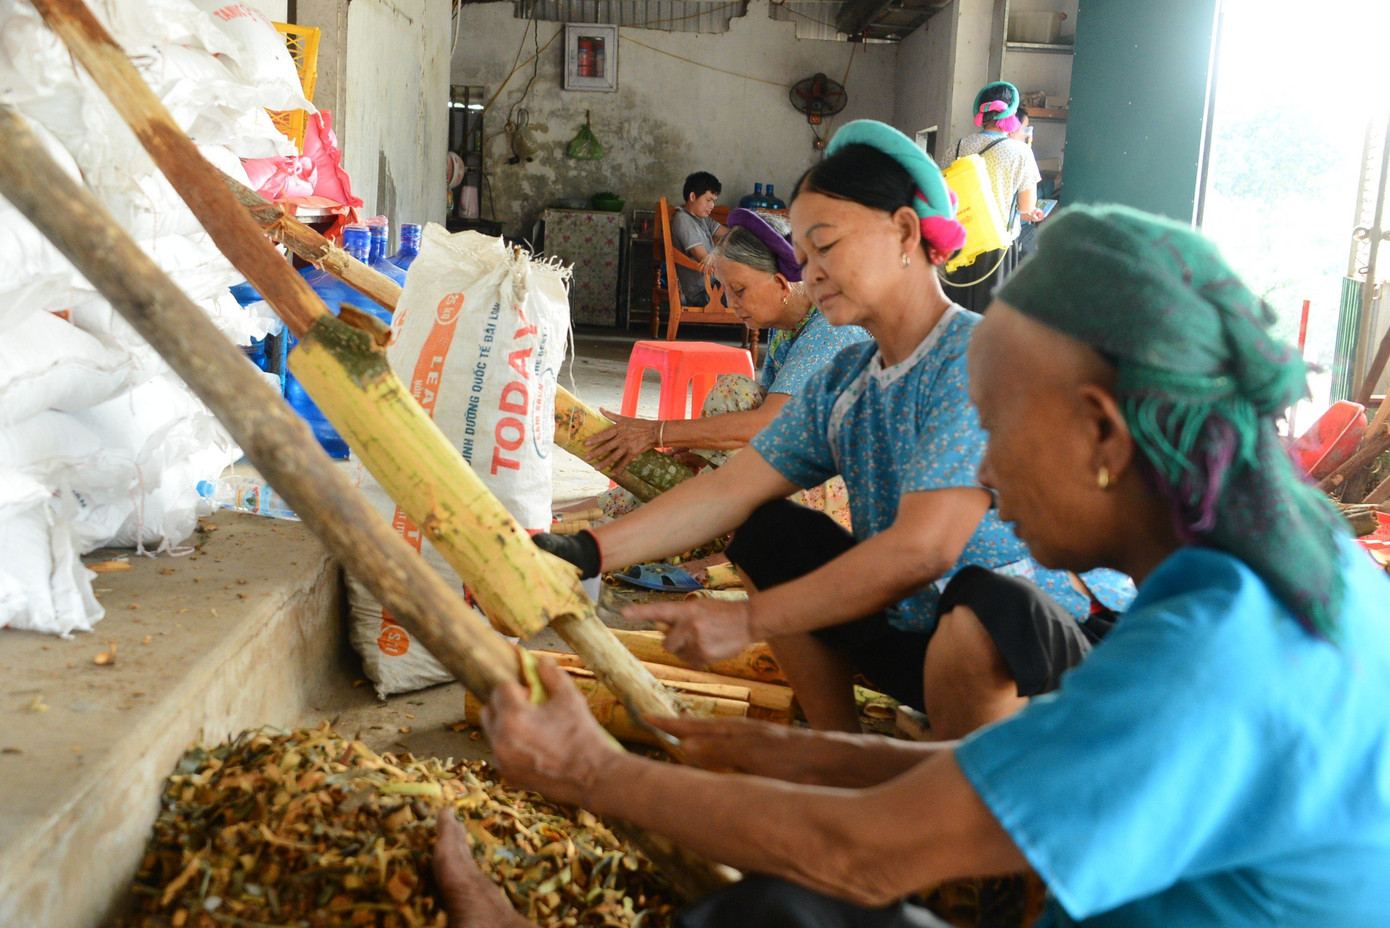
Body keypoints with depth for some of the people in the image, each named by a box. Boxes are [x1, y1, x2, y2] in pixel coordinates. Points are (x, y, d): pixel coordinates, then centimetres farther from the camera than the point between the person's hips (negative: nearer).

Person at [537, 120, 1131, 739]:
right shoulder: (840, 384, 5)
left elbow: (921, 548, -28)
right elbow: (730, 490, 2)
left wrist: (749, 619, -23)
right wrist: (585, 552, -9)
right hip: (914, 630, 8)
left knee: (982, 599, -39)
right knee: (767, 532, 5)